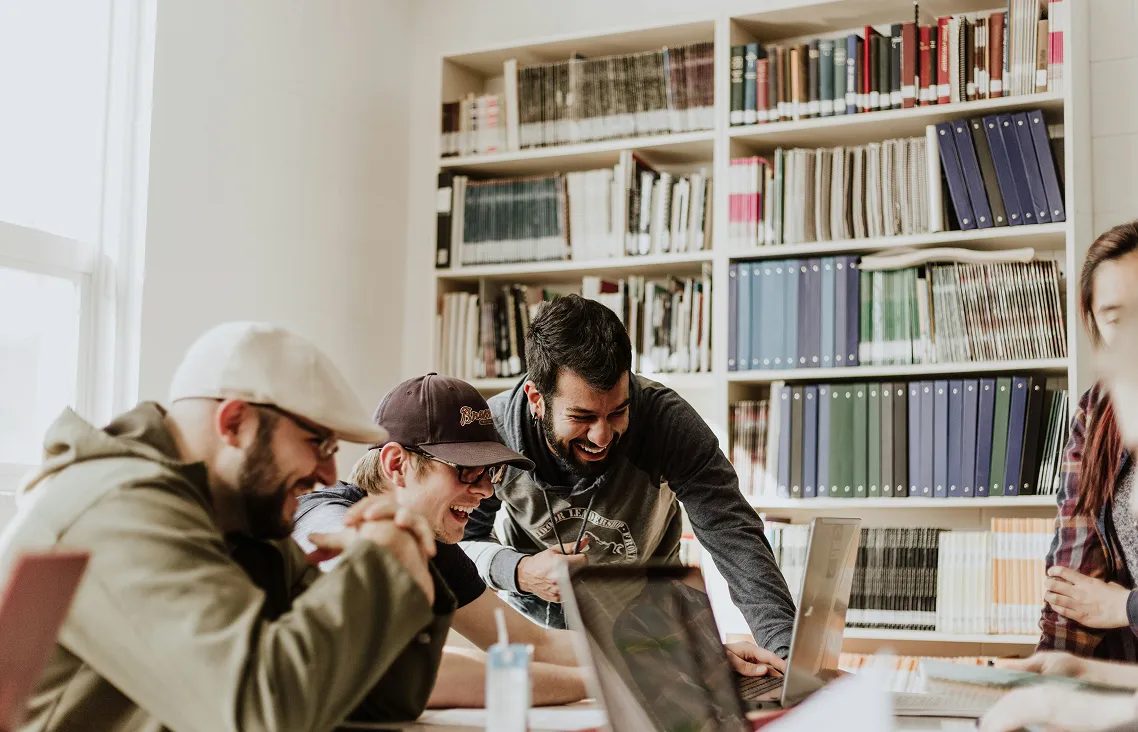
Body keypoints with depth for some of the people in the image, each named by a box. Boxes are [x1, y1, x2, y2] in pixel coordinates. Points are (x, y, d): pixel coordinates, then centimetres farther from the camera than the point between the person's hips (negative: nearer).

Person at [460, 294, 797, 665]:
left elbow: (734, 536, -32)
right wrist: (518, 572, -32)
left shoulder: (668, 420, -28)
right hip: (535, 610, 0)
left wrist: (784, 646, -46)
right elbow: (459, 540, -10)